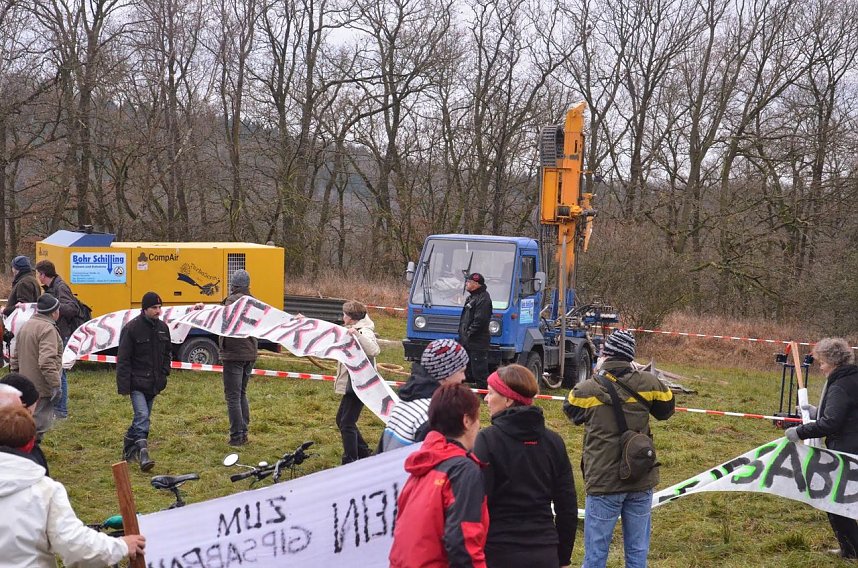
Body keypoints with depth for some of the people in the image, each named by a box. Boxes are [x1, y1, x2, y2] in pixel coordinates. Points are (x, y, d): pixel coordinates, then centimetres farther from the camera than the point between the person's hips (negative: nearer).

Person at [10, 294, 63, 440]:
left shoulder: (26, 325, 12)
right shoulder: (47, 329, -17)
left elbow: (15, 357, 18)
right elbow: (47, 361, -26)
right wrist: (55, 384, -23)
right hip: (41, 388, -9)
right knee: (38, 425, -4)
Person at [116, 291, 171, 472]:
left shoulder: (163, 328, 9)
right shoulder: (131, 328, -10)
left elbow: (167, 354, 22)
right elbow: (123, 359, -10)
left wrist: (164, 374, 11)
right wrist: (124, 385, -14)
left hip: (153, 384, 7)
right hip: (137, 383, -7)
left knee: (142, 417, 14)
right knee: (142, 416, -17)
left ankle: (128, 450, 28)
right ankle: (143, 455, -22)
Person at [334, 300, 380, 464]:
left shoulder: (364, 332, -17)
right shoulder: (353, 331, 14)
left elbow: (373, 350, -37)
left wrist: (357, 334, -41)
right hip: (351, 384, 11)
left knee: (347, 423, -8)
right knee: (341, 420, 18)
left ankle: (350, 462, -1)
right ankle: (364, 454, 27)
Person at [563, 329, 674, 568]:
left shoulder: (586, 389, -9)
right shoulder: (647, 383, -5)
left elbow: (571, 411, 12)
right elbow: (666, 409, 14)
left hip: (604, 484, -2)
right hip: (641, 483, 2)